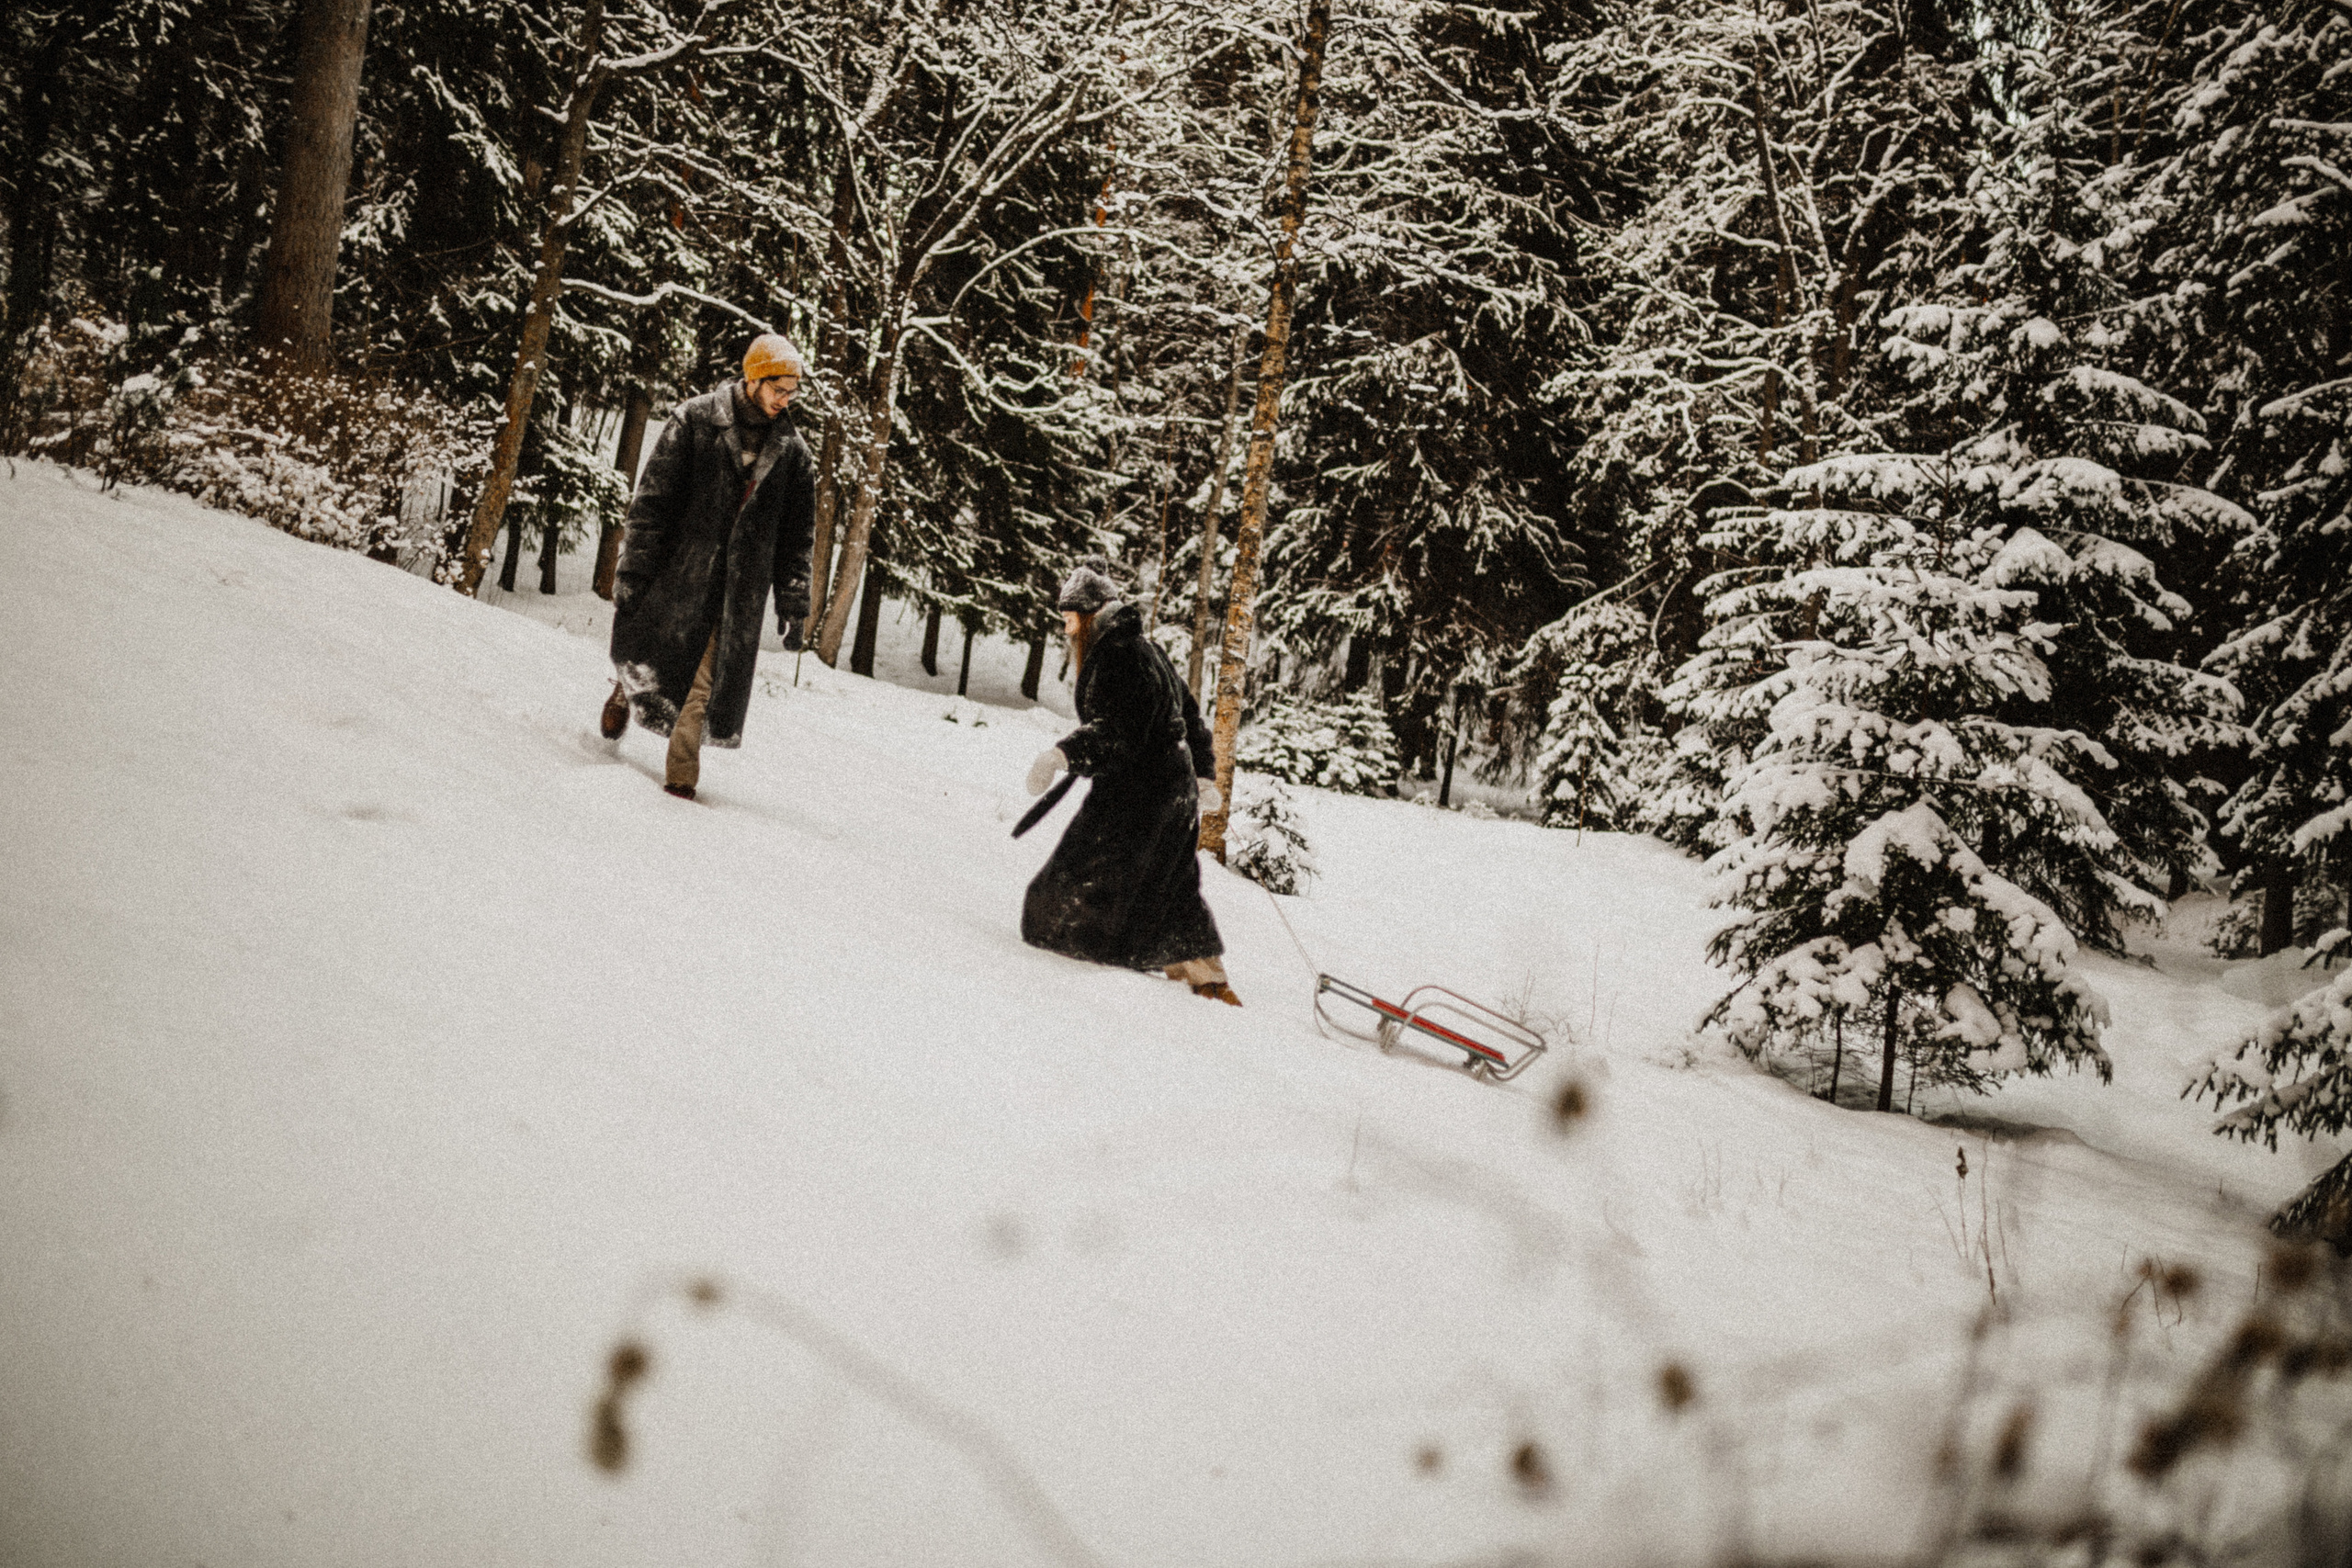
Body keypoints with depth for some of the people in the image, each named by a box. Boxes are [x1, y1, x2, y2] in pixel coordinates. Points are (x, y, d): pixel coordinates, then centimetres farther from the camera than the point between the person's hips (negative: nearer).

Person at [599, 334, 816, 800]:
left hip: (738, 589, 2)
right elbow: (652, 500, -7)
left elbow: (798, 532, 10)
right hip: (675, 571, -2)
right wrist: (632, 572, -11)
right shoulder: (695, 420, -6)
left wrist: (792, 602, 5)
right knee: (645, 658, 13)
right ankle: (626, 690, 48)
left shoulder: (792, 451, 4)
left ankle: (680, 778, 6)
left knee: (703, 687, -4)